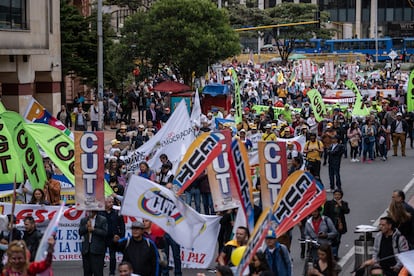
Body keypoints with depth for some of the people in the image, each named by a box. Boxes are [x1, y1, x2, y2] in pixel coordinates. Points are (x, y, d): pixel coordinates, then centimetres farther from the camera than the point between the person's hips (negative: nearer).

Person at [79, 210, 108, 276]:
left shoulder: (103, 220, -1)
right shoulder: (83, 220, 13)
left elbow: (105, 232, -11)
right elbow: (80, 232, 6)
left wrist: (93, 229, -14)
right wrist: (86, 227, -10)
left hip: (97, 249, -4)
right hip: (86, 249, 4)